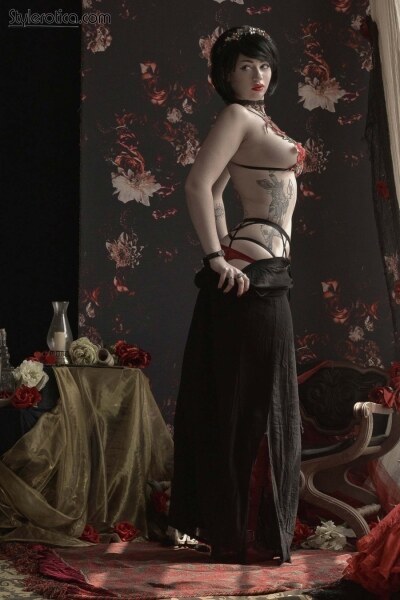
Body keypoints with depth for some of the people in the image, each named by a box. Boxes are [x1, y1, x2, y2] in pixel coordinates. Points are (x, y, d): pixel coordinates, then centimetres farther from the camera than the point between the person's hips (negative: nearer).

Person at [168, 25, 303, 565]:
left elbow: (215, 192, 26)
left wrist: (225, 250, 18)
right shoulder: (237, 116, -7)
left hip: (264, 272, 10)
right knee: (253, 403, -7)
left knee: (259, 403, 12)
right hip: (253, 272, -10)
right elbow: (198, 185, -19)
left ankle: (239, 530, 19)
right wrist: (218, 259, -19)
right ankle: (245, 536, 0)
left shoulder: (258, 119, 21)